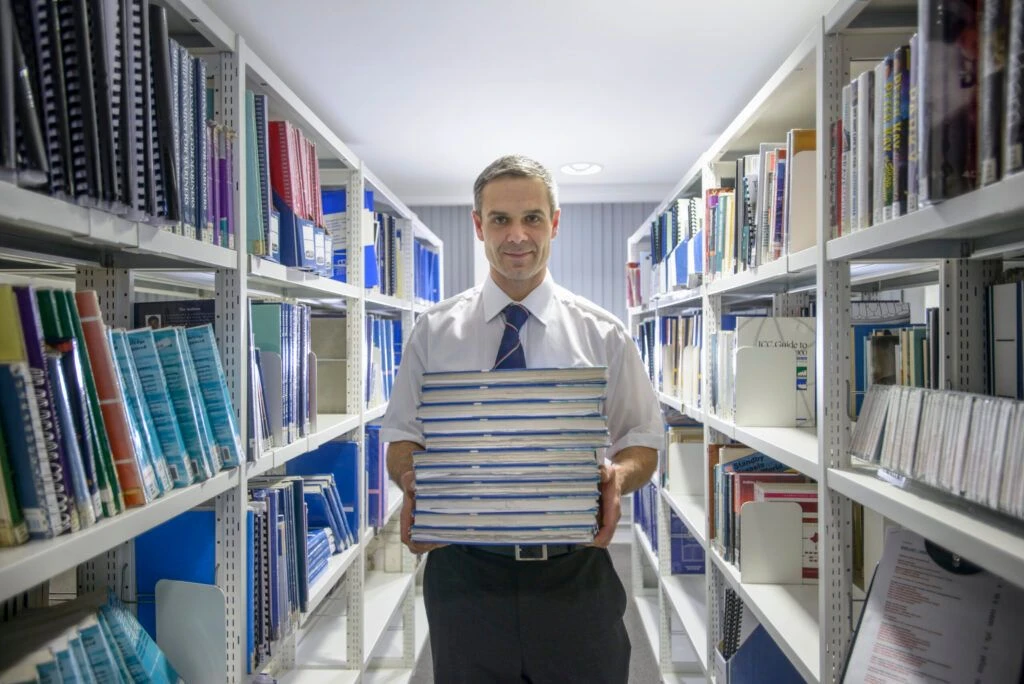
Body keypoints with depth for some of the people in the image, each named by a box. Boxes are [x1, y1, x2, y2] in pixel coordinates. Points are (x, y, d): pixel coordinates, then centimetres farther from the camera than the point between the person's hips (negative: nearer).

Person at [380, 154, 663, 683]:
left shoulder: (602, 333, 1)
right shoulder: (434, 331, 2)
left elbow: (643, 443, 4)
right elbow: (401, 438, 5)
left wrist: (618, 478, -18)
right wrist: (411, 480, -17)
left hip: (575, 576, 0)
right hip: (465, 573, 1)